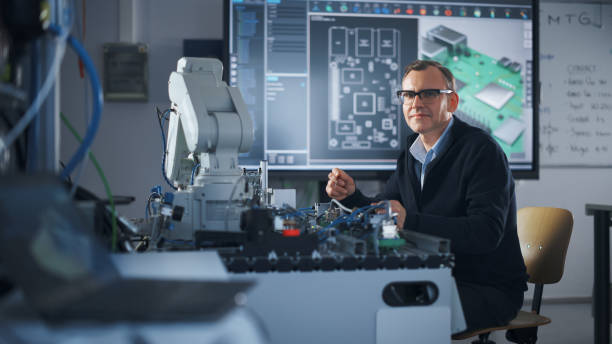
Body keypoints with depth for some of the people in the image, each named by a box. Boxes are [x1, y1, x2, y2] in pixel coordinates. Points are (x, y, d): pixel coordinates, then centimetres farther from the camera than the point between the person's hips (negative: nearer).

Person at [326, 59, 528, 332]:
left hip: (490, 290, -7)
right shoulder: (412, 154, 10)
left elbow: (487, 233, -28)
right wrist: (351, 196, -5)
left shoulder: (482, 151, -16)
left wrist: (410, 221, -36)